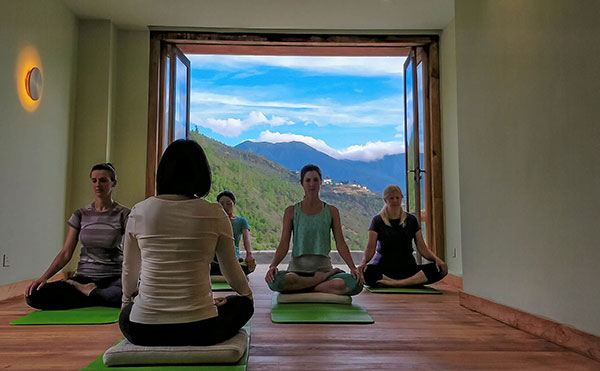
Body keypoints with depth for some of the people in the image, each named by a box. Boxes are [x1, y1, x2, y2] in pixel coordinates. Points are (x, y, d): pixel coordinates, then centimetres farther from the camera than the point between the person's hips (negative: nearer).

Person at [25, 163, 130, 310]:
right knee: (34, 296, -21)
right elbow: (66, 253, 6)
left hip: (114, 278, -3)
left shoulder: (123, 215, 0)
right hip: (84, 277, 3)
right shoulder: (81, 215, 9)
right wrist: (44, 277, -9)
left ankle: (89, 292, -10)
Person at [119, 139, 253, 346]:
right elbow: (231, 271, 6)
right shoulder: (214, 214, -7)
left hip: (143, 331, 4)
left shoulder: (139, 211, -2)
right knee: (243, 304, 26)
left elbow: (129, 270, 13)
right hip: (197, 330, -3)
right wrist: (247, 294, 29)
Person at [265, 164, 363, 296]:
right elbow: (284, 244, 1)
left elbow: (340, 243, 4)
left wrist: (353, 268, -11)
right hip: (297, 268, 0)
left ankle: (300, 287, -14)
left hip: (323, 267, 1)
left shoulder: (331, 211, 8)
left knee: (355, 283, -30)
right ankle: (325, 278, -15)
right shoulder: (291, 211, 6)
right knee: (274, 281, -35)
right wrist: (273, 265, -17)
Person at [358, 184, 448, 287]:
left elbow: (422, 247, 7)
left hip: (407, 268, 3)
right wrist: (364, 261, -23)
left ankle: (396, 283, -33)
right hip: (383, 268, -2)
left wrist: (436, 258, -12)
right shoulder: (378, 220, 5)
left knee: (440, 269, -24)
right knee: (363, 273, -36)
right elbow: (370, 247, -2)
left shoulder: (411, 220, 11)